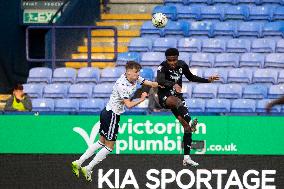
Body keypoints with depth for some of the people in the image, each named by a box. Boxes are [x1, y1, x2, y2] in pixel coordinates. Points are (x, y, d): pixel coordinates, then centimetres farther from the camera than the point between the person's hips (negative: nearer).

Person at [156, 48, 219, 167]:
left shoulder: (182, 65, 1)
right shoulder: (163, 67, -17)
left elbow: (191, 77, 20)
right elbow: (160, 81, -37)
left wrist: (208, 80, 14)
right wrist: (173, 85, -54)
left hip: (177, 97, 6)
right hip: (164, 98, -6)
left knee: (187, 126, -5)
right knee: (176, 100, -41)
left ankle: (186, 157, -1)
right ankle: (190, 122, -64)